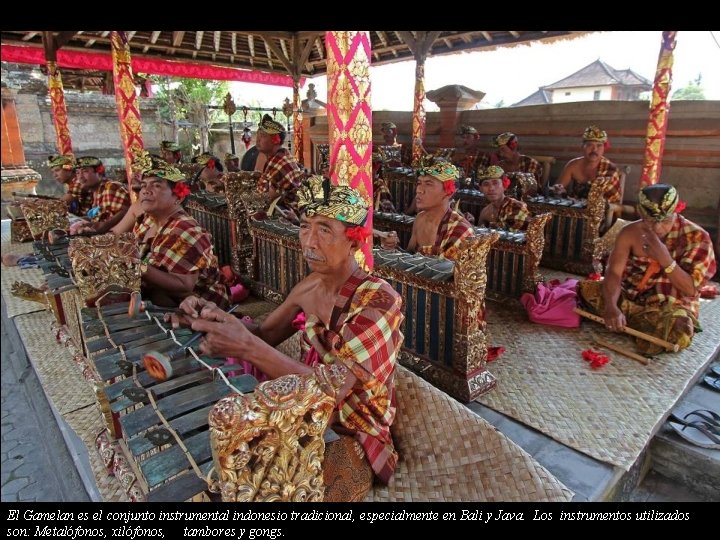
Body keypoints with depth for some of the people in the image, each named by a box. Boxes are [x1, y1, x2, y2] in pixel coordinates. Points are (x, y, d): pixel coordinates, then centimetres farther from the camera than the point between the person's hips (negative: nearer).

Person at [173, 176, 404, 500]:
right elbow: (265, 334, 5)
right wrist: (214, 317, -15)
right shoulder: (311, 285, -1)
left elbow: (332, 388, -31)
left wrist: (250, 349, -42)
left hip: (354, 437, -6)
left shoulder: (378, 301, -22)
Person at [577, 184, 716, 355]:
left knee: (678, 333, -36)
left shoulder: (696, 237, -13)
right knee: (586, 289, -18)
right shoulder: (630, 232, -7)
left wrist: (665, 258, -30)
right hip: (631, 297, 2)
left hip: (672, 306, -2)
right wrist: (611, 307, -36)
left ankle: (628, 322, -8)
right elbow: (614, 273, -17)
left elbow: (691, 289, -15)